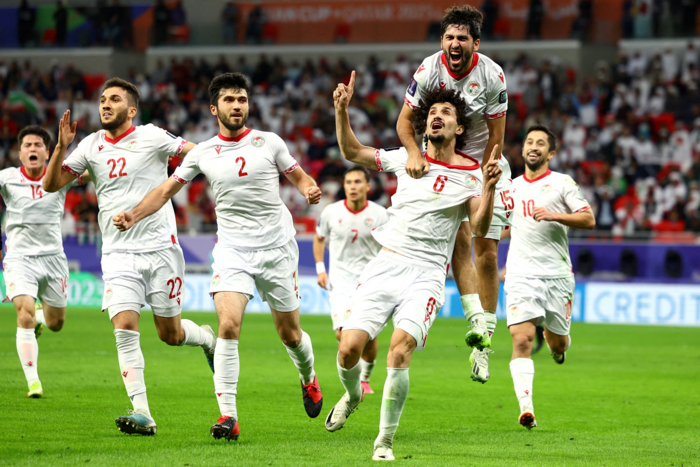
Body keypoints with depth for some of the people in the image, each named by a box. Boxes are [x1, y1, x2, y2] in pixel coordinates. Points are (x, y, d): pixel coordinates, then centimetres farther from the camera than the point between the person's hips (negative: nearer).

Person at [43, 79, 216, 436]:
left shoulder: (151, 137, -4)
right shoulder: (91, 146, 7)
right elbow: (51, 185, 5)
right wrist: (62, 147, -9)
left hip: (160, 248, -3)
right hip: (118, 255, 3)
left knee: (170, 334, 5)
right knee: (124, 329, -14)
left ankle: (206, 338, 40)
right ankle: (142, 414, -15)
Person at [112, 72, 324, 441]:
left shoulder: (269, 142, 2)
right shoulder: (203, 154, 4)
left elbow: (297, 175, 12)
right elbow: (167, 189, 5)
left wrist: (310, 189, -11)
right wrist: (133, 215, -10)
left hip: (276, 247, 0)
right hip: (232, 249, 0)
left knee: (289, 334, 8)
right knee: (228, 325, -20)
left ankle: (308, 378, 43)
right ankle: (228, 417, -19)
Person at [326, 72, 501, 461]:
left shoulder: (471, 174, 3)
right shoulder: (407, 159, 11)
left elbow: (480, 228, -8)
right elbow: (351, 151, 18)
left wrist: (489, 186, -24)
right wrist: (342, 110, 3)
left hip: (427, 273, -2)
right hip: (386, 264, 2)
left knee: (400, 348, -24)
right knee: (349, 348, -10)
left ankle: (385, 442, -12)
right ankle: (352, 395, 26)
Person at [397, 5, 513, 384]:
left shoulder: (492, 76, -16)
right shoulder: (429, 71, -13)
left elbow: (495, 137, -9)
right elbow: (405, 121, -8)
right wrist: (414, 153, -27)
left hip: (485, 166, -1)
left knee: (486, 252, -4)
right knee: (459, 237, -19)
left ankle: (483, 342, 2)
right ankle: (477, 322, -20)